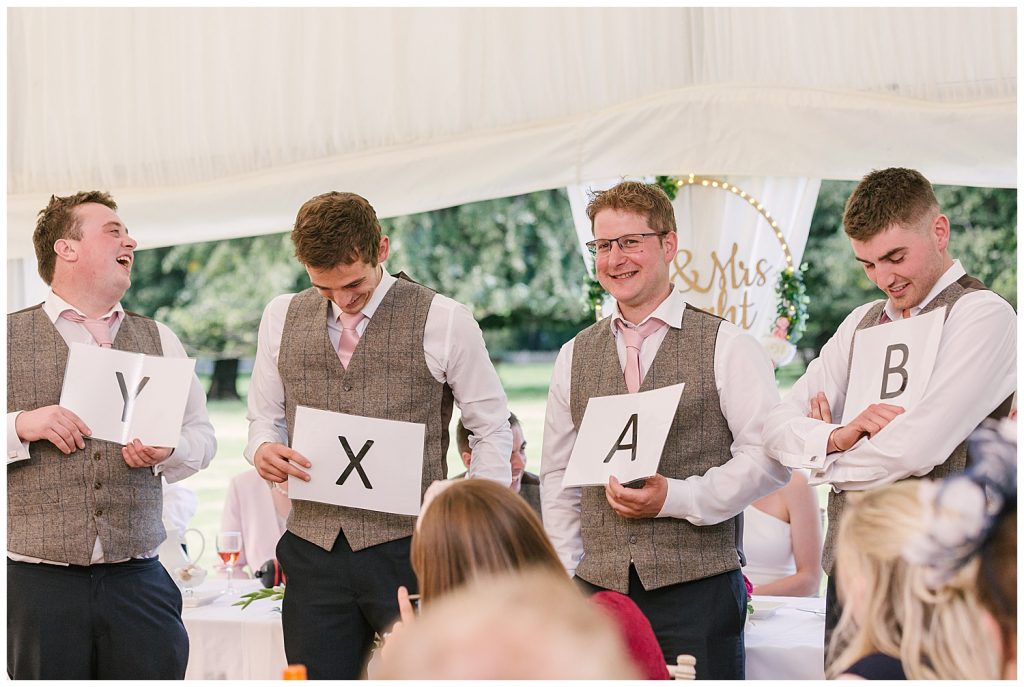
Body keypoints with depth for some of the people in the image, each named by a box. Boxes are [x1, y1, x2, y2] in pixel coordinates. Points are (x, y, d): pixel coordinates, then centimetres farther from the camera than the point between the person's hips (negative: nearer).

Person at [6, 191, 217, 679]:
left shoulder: (159, 341, 15)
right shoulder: (13, 337, 4)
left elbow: (201, 434, 16)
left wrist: (168, 451, -4)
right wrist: (21, 427, -14)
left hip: (138, 580, 3)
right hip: (40, 579, -2)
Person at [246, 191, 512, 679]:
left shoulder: (444, 321, -2)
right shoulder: (282, 317, 10)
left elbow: (493, 430, 3)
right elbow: (265, 417, 18)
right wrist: (263, 450, -6)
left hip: (410, 550, -3)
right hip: (313, 551, 3)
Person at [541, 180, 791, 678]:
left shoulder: (726, 347, 1)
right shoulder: (575, 356, 13)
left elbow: (769, 457, -4)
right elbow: (557, 476, 17)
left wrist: (676, 498, -13)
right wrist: (568, 574, 8)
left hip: (698, 586, -3)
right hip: (599, 589, 3)